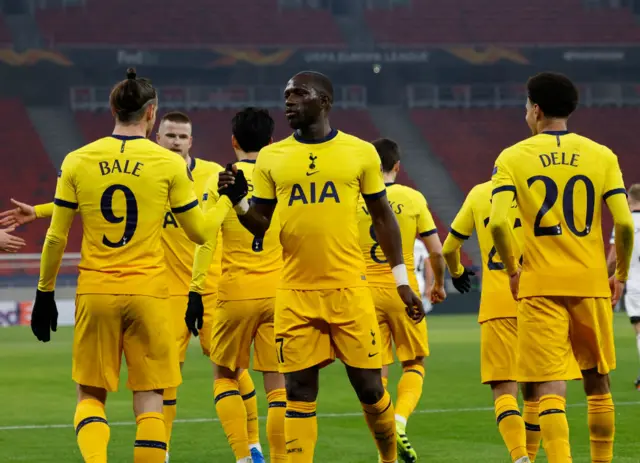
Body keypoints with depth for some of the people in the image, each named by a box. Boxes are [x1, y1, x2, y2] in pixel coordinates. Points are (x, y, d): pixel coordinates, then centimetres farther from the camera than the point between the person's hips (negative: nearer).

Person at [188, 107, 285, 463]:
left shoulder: (220, 180, -3)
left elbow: (206, 241, -7)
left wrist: (197, 293, -3)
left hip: (235, 294, -1)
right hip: (278, 293, 1)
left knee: (225, 375, 14)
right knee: (278, 381, 5)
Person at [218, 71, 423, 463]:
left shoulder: (360, 152, 3)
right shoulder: (272, 158, 7)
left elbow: (382, 217, 9)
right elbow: (260, 226, 12)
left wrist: (402, 281, 8)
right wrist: (239, 200, -8)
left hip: (349, 290, -1)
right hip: (295, 294, 2)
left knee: (370, 386, 2)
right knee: (299, 391, 1)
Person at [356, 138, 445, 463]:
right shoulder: (413, 199, -1)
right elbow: (436, 251, -1)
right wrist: (439, 284, 17)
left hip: (366, 291, 1)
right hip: (403, 290, -1)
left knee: (377, 370, 7)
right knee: (414, 363, 13)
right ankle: (400, 421, -11)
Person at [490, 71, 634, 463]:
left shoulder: (512, 158, 0)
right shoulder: (602, 156, 3)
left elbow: (498, 222, -13)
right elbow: (625, 224, -5)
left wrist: (512, 270, 2)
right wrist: (621, 276, 9)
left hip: (540, 285, -2)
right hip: (591, 283, 2)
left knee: (551, 386, -5)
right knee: (597, 383, 17)